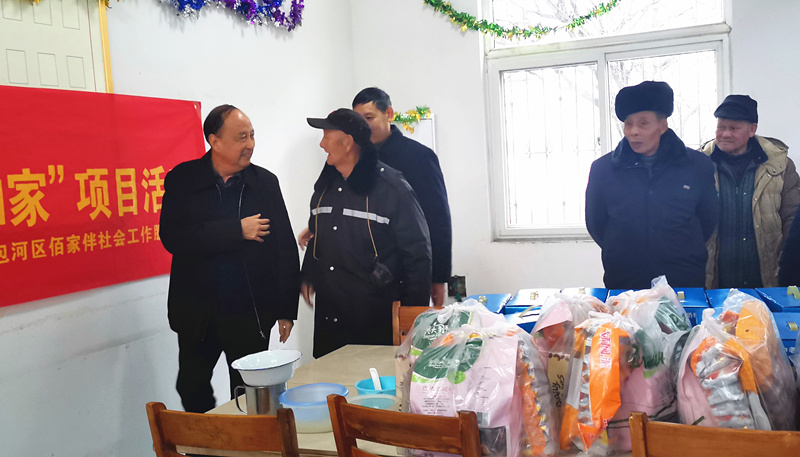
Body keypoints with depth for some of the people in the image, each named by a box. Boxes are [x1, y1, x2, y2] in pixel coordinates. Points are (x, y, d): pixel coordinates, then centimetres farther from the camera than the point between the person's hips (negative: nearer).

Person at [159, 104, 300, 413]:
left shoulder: (265, 182, 1)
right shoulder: (182, 180, -3)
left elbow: (285, 248, 2)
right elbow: (172, 238, -17)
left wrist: (286, 310, 0)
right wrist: (237, 230, -19)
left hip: (251, 314, 0)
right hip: (197, 314, 0)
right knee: (193, 391, 13)